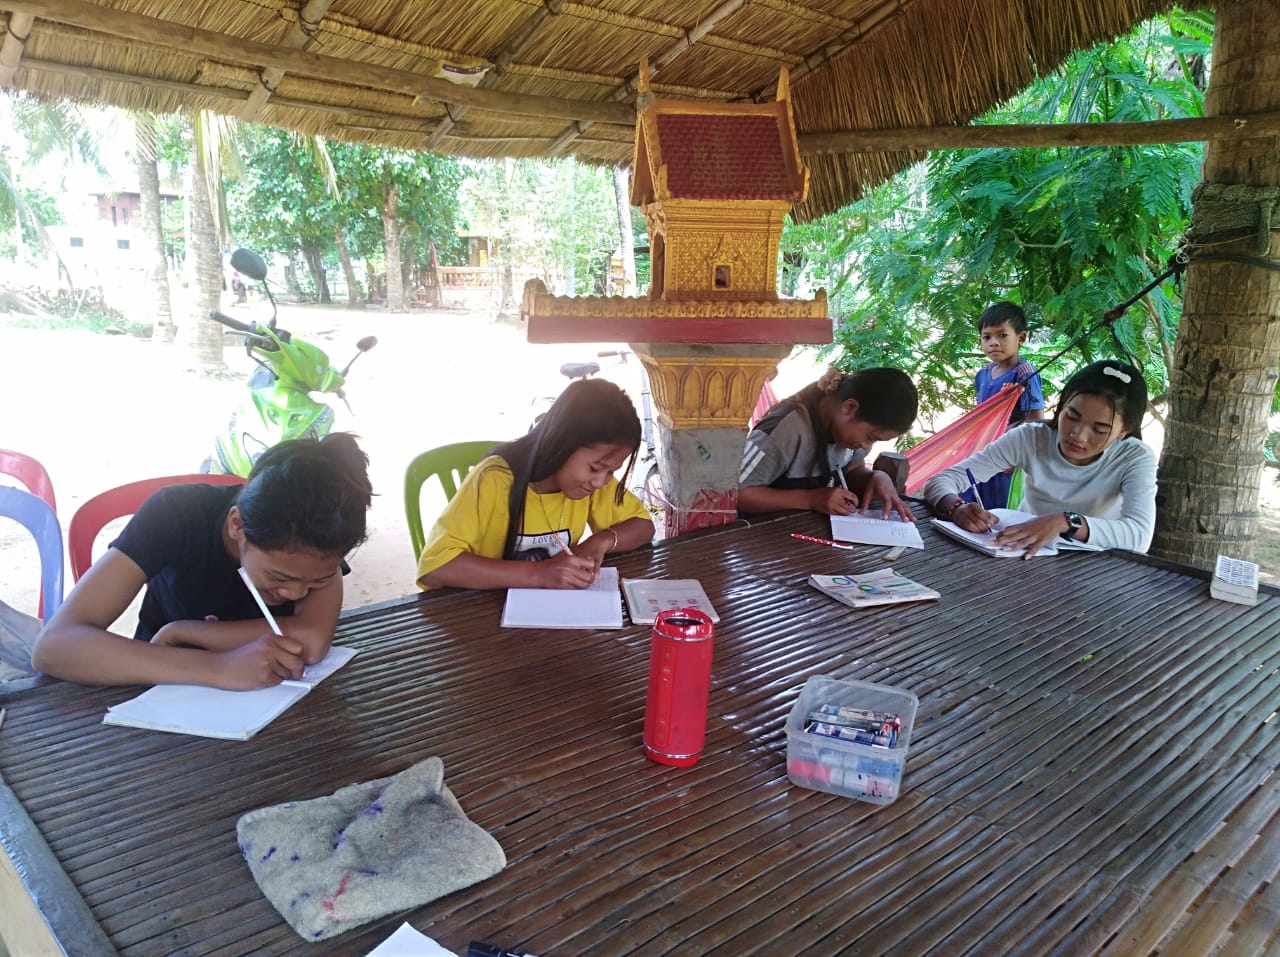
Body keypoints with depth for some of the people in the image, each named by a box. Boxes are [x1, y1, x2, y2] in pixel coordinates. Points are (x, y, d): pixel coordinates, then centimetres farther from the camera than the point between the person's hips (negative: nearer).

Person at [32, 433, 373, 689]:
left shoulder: (319, 520, -19)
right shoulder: (176, 515, -24)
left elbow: (313, 640, -31)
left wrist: (178, 632, -24)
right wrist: (217, 667, -42)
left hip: (263, 700, 1)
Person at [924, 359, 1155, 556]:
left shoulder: (1135, 459, -12)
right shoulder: (1031, 439, -12)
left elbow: (1140, 536, -29)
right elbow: (940, 482, -14)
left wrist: (1064, 522, -42)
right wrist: (957, 508, -35)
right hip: (1023, 558, 2)